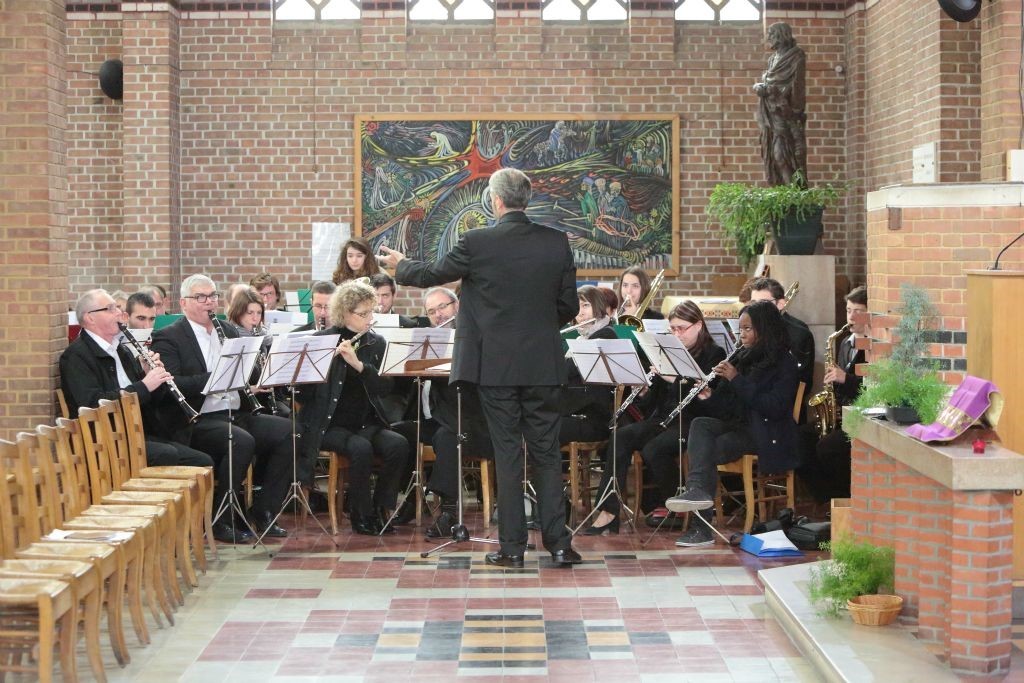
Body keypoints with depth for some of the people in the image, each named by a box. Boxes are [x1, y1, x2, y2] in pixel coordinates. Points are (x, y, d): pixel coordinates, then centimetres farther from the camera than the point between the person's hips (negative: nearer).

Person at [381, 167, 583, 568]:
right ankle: (558, 543, 8)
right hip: (543, 365, 2)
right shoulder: (556, 242, 0)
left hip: (496, 365, -2)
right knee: (546, 452, 9)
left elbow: (430, 275, 4)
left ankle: (512, 546, 7)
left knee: (507, 453, 3)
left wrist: (400, 265, 25)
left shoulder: (477, 244, -10)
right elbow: (569, 307, 5)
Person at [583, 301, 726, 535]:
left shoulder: (714, 354, -1)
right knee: (622, 436, -21)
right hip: (663, 418, 6)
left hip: (691, 423, -6)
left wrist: (675, 380, -21)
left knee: (653, 449, -31)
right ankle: (608, 512, -26)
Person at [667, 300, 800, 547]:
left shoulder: (783, 364, -4)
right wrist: (708, 399, -10)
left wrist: (737, 380, -18)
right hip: (737, 425, 6)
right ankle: (697, 489, -40)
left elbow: (774, 408, -18)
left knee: (709, 450, -28)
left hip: (767, 434, -6)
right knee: (700, 424, -25)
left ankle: (701, 525, -30)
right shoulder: (742, 360, 16)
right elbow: (726, 408, 14)